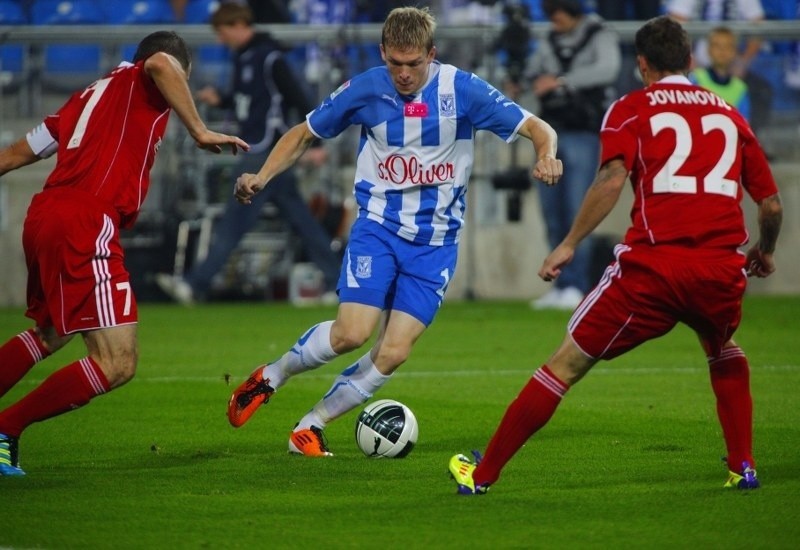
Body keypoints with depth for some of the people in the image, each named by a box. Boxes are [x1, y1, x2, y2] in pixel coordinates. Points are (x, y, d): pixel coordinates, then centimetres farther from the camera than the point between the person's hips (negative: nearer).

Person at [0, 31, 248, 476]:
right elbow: (160, 63, -20)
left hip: (43, 218, 9)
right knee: (118, 365, -10)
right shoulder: (143, 83, 7)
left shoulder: (93, 94, 27)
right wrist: (200, 131, -14)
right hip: (86, 226, -9)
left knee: (49, 336, 33)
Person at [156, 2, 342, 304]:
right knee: (300, 220, 10)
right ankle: (337, 282, 13)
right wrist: (219, 100, 6)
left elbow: (300, 99, -16)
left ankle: (197, 284, -9)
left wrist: (316, 144, -19)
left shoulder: (269, 59, -15)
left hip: (267, 153, -10)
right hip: (256, 152, 10)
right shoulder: (243, 58, 12)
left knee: (234, 220, -9)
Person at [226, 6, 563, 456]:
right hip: (379, 227, -1)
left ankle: (311, 426, 7)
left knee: (394, 352, -9)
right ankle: (270, 377, 7)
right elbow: (304, 134, 6)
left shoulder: (462, 90, -9)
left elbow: (537, 129, -7)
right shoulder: (366, 90, -7)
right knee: (352, 333, -19)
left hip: (435, 241, 1)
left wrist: (546, 156, -30)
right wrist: (261, 178, -9)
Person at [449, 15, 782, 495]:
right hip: (722, 269, 3)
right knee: (724, 351, 36)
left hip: (652, 265, -3)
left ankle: (482, 474, 10)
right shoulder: (730, 115, 19)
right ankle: (743, 467, 27)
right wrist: (764, 253, 38)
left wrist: (569, 245, -6)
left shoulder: (631, 109, 10)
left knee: (566, 364, 7)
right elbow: (772, 206, 19)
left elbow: (612, 180, -9)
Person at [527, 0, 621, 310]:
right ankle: (561, 285, 10)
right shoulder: (549, 42, 14)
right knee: (552, 212, 5)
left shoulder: (600, 37, -4)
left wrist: (561, 81, -23)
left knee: (576, 213, -10)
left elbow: (607, 68, -21)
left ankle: (575, 287, -9)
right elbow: (533, 73, 20)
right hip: (550, 132, 6)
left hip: (582, 135, -6)